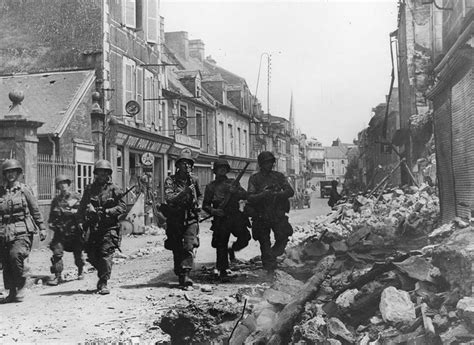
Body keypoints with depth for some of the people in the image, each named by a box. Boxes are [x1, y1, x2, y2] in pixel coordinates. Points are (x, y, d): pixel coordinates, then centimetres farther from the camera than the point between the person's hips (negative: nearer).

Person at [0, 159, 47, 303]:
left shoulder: (24, 190, 2)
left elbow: (35, 210, 6)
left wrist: (42, 228, 5)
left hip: (22, 231, -4)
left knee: (15, 254, -24)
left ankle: (21, 287, -6)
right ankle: (12, 292, 18)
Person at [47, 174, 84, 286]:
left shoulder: (76, 197, 3)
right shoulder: (56, 200, 13)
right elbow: (52, 215, 19)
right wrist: (51, 223, 2)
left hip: (75, 230, -2)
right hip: (60, 231, 2)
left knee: (78, 253, 6)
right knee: (57, 252, -11)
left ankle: (80, 271, 31)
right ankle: (58, 276, -7)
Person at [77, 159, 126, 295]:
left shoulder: (114, 189, 2)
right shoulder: (89, 189, 10)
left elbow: (123, 207, -2)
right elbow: (82, 207, 12)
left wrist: (107, 212, -14)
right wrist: (81, 222, -1)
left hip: (109, 228, -3)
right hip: (92, 227, 3)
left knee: (106, 254, -12)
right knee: (92, 255, 5)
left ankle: (103, 283, -5)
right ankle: (103, 275, 31)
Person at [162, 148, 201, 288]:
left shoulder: (193, 180, 8)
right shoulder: (171, 180, -3)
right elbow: (169, 198, -18)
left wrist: (196, 206, 11)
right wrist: (185, 192, -26)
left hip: (190, 220, 1)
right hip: (174, 220, -1)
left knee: (189, 247, -15)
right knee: (177, 250, 5)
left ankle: (186, 274, -17)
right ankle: (179, 275, 19)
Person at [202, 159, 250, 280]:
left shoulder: (233, 183, 15)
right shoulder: (211, 187, 11)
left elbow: (245, 195, 5)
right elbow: (205, 205, 9)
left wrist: (235, 192, -14)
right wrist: (213, 211, -11)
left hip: (236, 216, 1)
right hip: (221, 219, -1)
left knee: (245, 237, -16)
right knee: (221, 245, -3)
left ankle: (232, 249, 14)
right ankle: (223, 271, 8)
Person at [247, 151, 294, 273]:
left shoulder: (278, 176, 7)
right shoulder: (254, 179, 1)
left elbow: (290, 191, 0)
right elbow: (250, 198, -8)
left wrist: (276, 194, -18)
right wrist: (263, 195, -25)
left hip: (278, 214, 1)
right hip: (262, 216, -1)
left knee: (283, 238, -12)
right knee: (264, 244, 3)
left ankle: (272, 256, 13)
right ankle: (268, 269, 13)